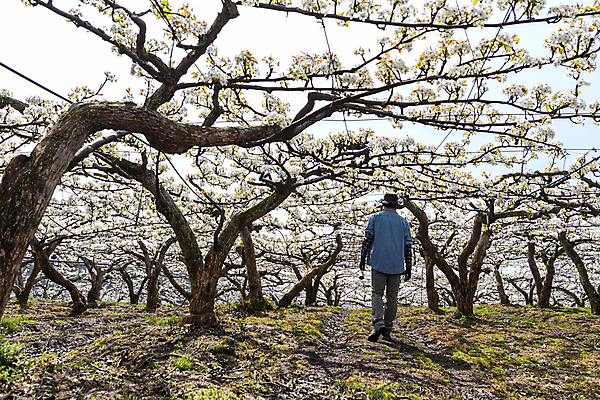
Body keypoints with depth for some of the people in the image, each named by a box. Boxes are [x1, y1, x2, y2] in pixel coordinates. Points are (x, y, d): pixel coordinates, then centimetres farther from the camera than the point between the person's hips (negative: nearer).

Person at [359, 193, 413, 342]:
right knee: (392, 296, 7)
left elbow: (368, 239, -3)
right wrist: (408, 268, 12)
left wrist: (363, 258, 1)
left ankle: (378, 323, -21)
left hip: (378, 262, -2)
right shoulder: (403, 222, 10)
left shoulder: (375, 218, 4)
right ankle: (387, 330, 9)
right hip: (396, 265, 2)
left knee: (377, 293, 0)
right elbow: (408, 246, 8)